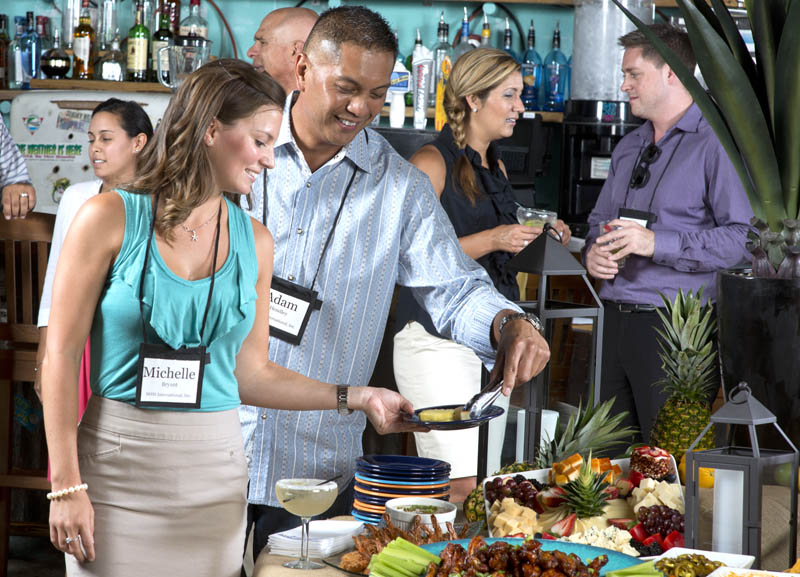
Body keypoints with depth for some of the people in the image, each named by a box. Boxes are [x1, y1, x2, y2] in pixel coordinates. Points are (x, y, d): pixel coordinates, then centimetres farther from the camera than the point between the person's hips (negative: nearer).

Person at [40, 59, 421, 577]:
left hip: (213, 472, 4)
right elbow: (61, 354, -6)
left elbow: (250, 371, 13)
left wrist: (355, 397, 5)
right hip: (116, 463, -3)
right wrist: (66, 486, -11)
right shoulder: (112, 219, -5)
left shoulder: (253, 241, 8)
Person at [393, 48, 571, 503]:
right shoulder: (432, 163, -8)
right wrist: (492, 240, -18)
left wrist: (537, 237, 10)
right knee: (462, 487, -15)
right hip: (438, 337, -8)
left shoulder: (496, 166, 18)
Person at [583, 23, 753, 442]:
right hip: (615, 322, 8)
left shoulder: (714, 144, -8)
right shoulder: (628, 148, 19)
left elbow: (744, 238, -18)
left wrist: (657, 244, -21)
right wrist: (593, 252, 5)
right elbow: (600, 219, 29)